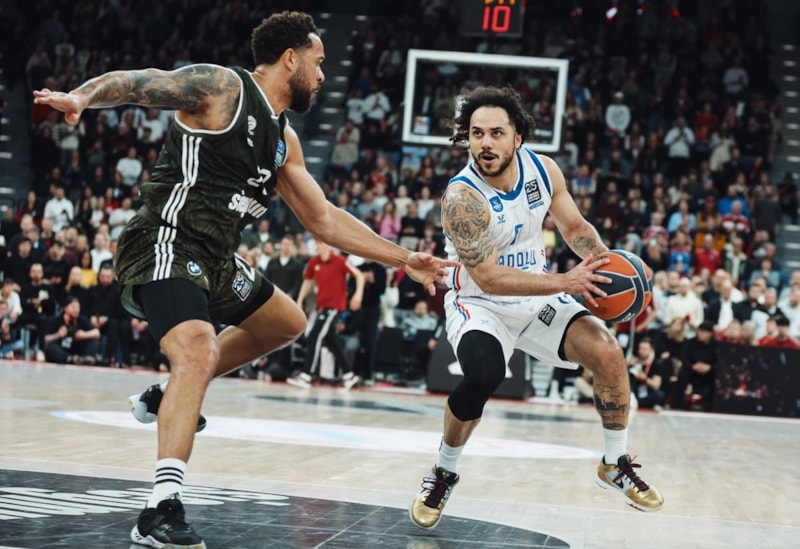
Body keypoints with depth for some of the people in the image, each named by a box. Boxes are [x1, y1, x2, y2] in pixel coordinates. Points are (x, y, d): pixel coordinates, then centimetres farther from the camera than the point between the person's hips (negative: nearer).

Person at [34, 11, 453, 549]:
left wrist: (405, 259, 19)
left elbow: (325, 220, 22)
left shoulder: (283, 141, 17)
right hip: (165, 246, -10)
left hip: (215, 261, 10)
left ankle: (167, 398, 32)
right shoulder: (221, 86, -7)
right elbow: (129, 83, -14)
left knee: (287, 323, 28)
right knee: (201, 350, -32)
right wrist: (79, 96, -36)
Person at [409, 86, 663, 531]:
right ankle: (444, 473, -5)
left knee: (608, 352, -12)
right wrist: (566, 282, -37)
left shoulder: (543, 169, -9)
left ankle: (617, 465, 11)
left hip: (538, 297, 5)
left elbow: (575, 227, 6)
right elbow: (489, 279, -31)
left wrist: (609, 266, -14)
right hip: (480, 305, -5)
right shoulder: (462, 198, -27)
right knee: (484, 375, -33)